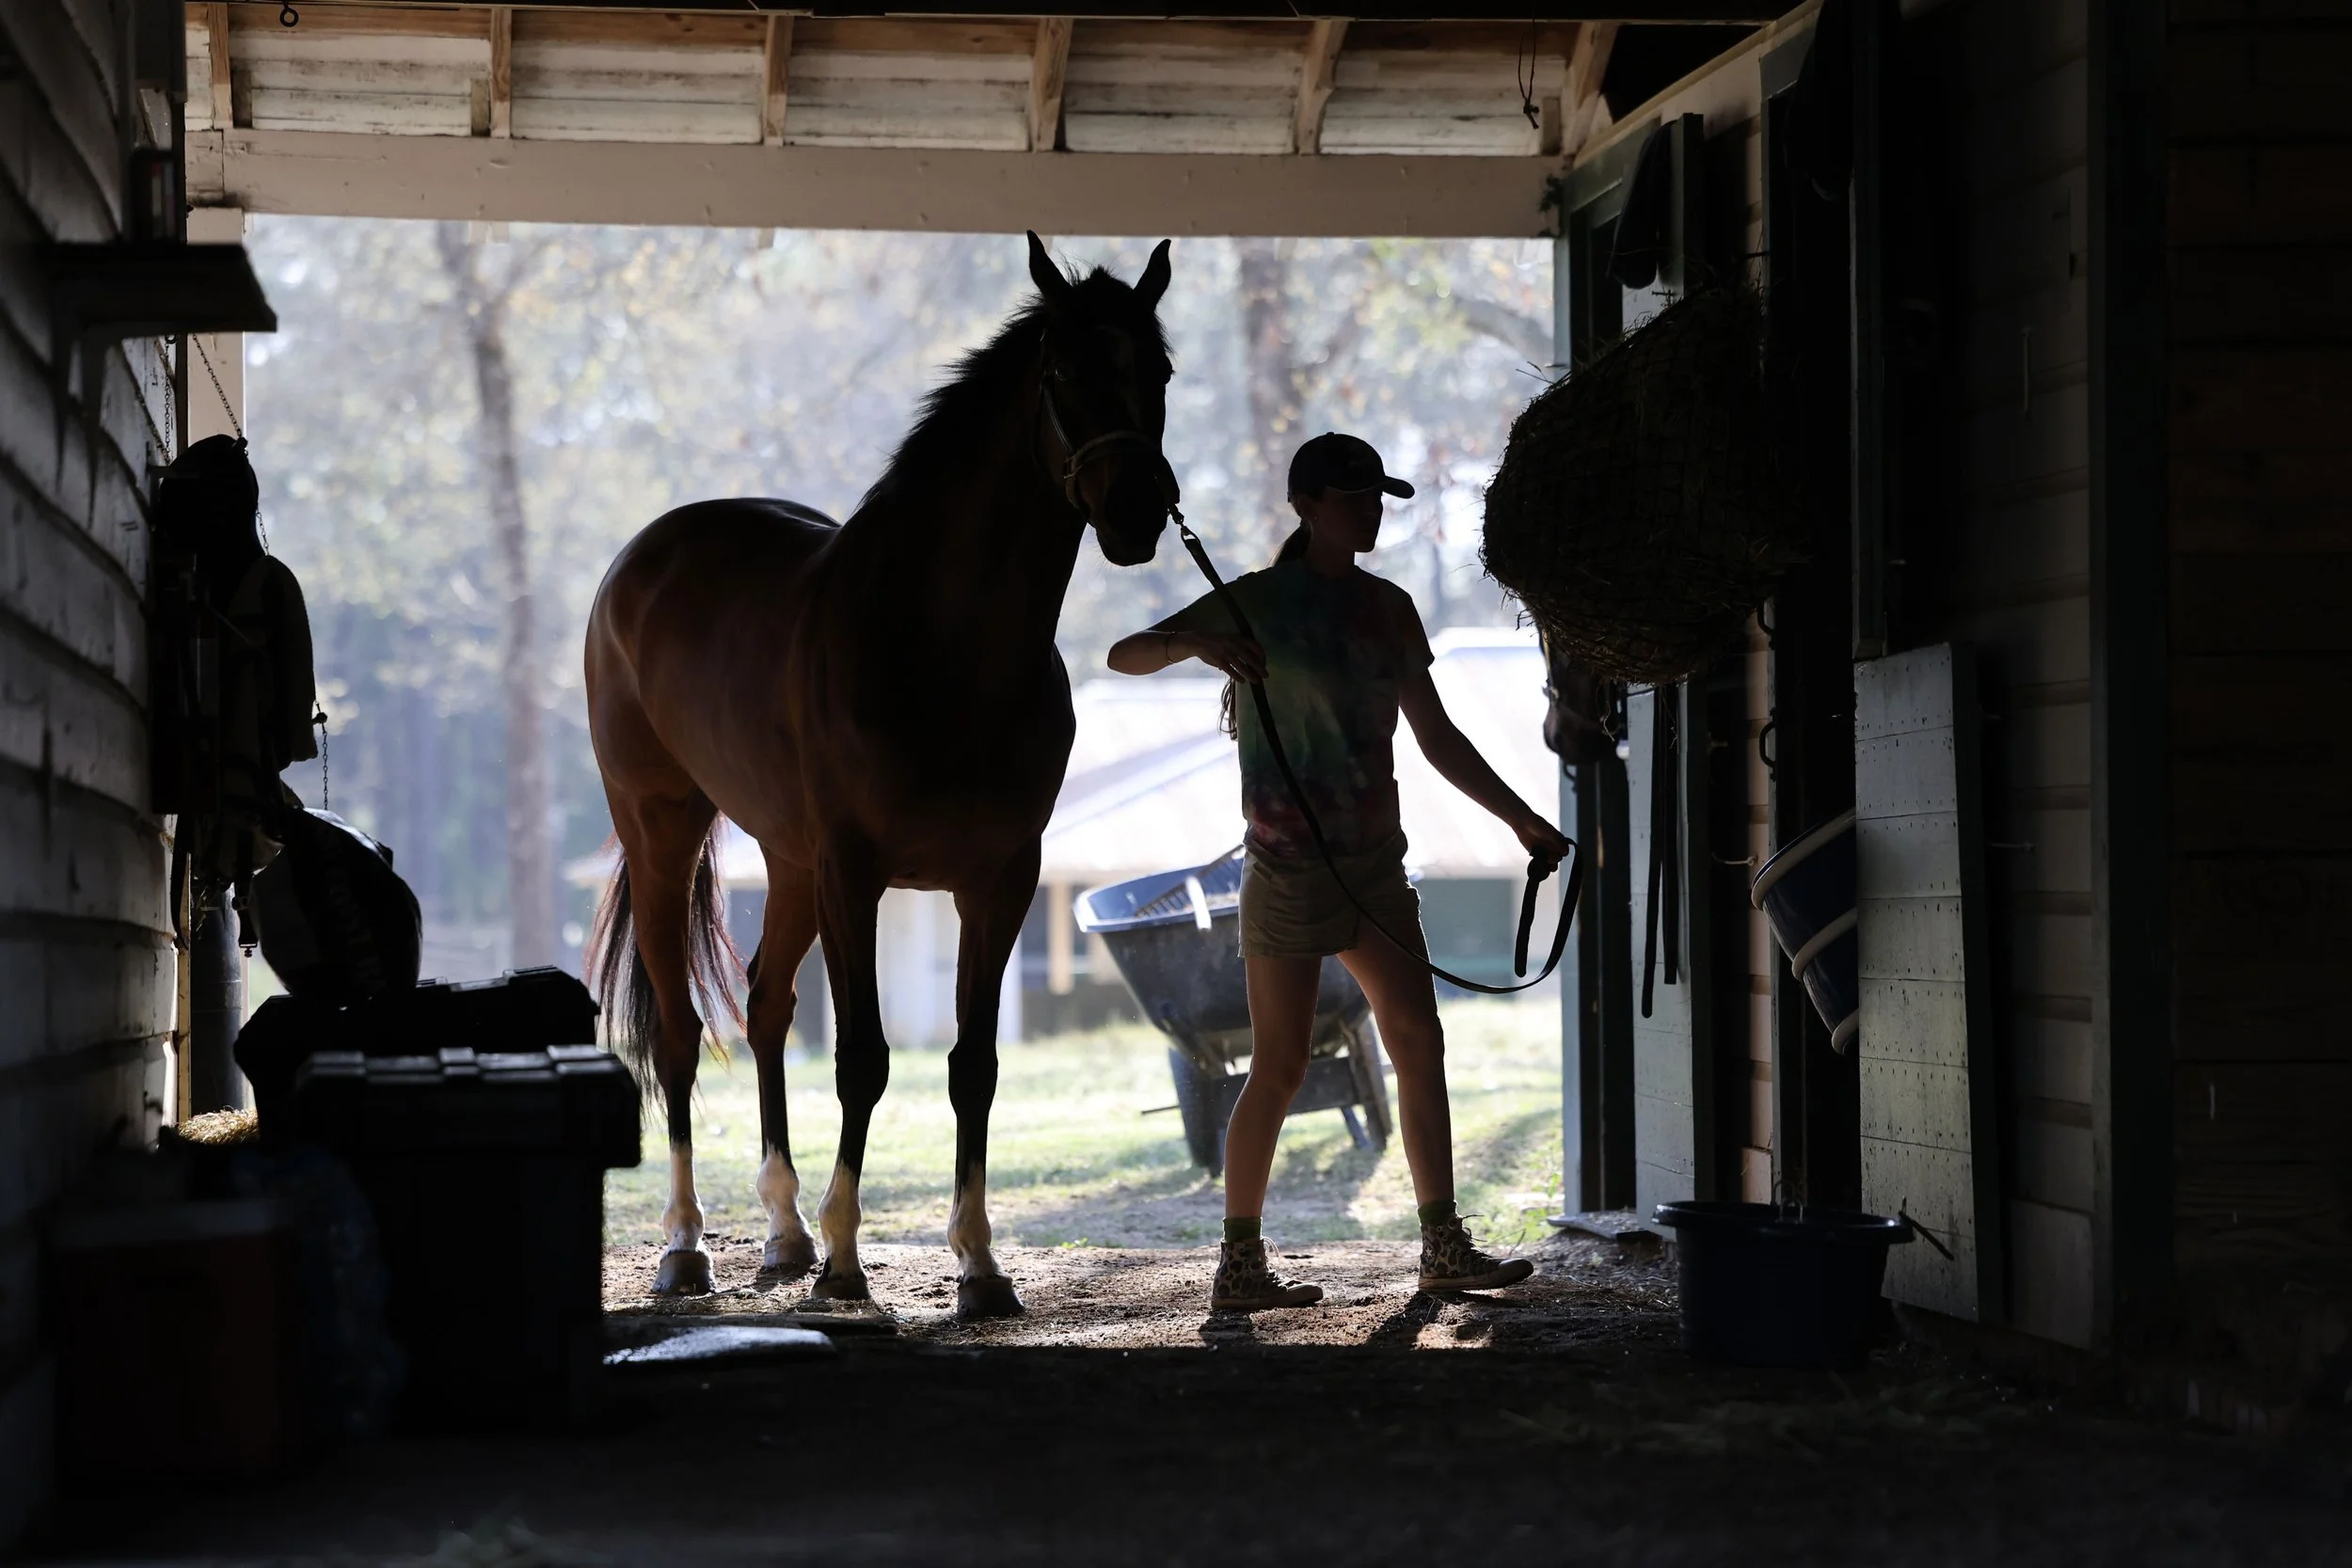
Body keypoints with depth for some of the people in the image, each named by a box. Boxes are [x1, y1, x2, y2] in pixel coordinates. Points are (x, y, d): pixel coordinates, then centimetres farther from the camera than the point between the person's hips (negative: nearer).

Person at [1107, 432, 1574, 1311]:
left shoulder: (1390, 609, 11)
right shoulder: (1260, 602, -6)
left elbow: (1437, 739, 17)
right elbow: (1125, 657, -12)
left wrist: (1520, 819, 13)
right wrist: (1201, 643, -32)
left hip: (1374, 859, 7)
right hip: (1290, 865, -7)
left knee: (1420, 1043, 6)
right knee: (1280, 1065, -6)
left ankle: (1444, 1248, 13)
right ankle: (1239, 1265, 0)